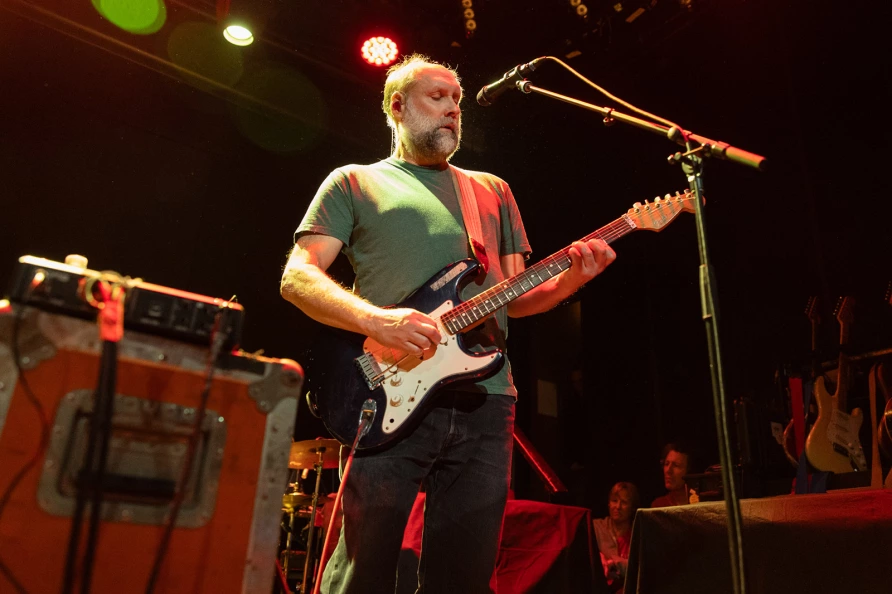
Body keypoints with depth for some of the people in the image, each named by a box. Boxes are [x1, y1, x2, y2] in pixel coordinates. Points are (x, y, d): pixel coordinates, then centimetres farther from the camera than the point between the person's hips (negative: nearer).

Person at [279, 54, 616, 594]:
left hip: (485, 400, 4)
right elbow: (297, 277, 1)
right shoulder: (354, 183, 13)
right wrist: (376, 320, -17)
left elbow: (514, 298, 20)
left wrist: (570, 278, -1)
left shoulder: (492, 190, 23)